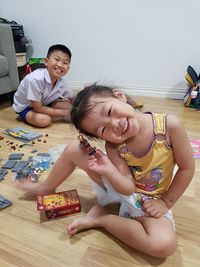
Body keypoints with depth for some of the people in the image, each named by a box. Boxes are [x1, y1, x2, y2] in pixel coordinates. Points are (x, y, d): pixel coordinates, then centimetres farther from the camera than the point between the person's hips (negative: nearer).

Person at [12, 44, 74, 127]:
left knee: (68, 106, -10)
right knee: (44, 120, -31)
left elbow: (72, 100, 0)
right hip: (25, 108, -4)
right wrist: (63, 112, -26)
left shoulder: (61, 82, -17)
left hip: (44, 103, 5)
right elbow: (38, 108, -30)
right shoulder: (35, 79, -36)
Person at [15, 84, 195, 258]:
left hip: (148, 201, 0)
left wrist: (166, 202, -12)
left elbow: (187, 168, -14)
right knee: (74, 149, -13)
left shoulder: (169, 125, -27)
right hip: (120, 188, 1)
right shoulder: (113, 146, -21)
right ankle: (47, 188, 17)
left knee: (165, 245, -32)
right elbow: (128, 188, -20)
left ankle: (99, 218, -11)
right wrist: (109, 170, -38)